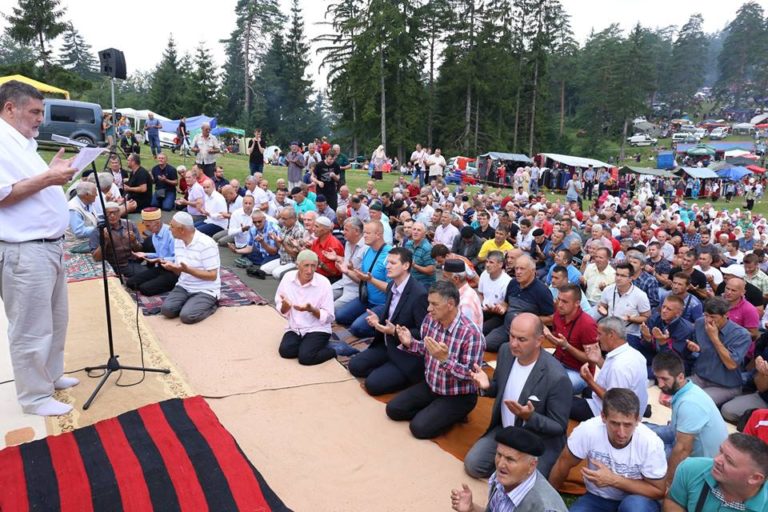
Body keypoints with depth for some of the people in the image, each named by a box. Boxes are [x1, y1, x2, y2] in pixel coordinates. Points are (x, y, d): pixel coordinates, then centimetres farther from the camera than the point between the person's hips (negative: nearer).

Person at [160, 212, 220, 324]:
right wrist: (172, 267, -12)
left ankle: (211, 305, 2)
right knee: (166, 309, -17)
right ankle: (190, 304, 9)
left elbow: (212, 276, -20)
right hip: (184, 287, 7)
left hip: (205, 290, -6)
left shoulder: (206, 244, -21)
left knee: (187, 316, -26)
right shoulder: (178, 241, 5)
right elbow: (181, 271, 11)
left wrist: (187, 269, -26)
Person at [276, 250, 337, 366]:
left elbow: (329, 317, -12)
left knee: (305, 357, -24)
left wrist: (311, 309, -29)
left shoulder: (324, 283, -16)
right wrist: (285, 306, -23)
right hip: (295, 328, 4)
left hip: (317, 329, -3)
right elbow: (281, 310, 1)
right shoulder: (288, 277, -6)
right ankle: (305, 345, 8)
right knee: (285, 351, -22)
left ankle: (332, 350, 4)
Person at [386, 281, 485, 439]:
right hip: (430, 386, 7)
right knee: (393, 409, 0)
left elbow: (471, 375, -27)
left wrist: (444, 359, -41)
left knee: (419, 427, -18)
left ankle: (454, 415, 7)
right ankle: (430, 411, 14)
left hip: (458, 396, -7)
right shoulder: (429, 320, -8)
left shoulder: (471, 333, -29)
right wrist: (410, 343, -12)